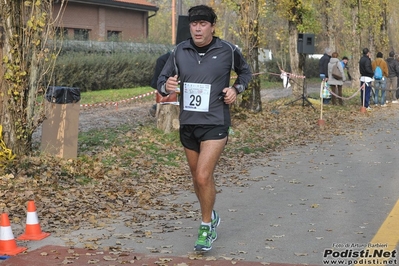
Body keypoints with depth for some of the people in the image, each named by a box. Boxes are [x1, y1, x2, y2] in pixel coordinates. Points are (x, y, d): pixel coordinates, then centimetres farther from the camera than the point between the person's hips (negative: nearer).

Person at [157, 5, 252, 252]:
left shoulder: (228, 50, -6)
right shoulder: (180, 51, 0)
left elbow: (245, 72, 13)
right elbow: (162, 81, 6)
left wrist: (236, 89, -7)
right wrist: (167, 86, -18)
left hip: (215, 123, -4)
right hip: (188, 123, 4)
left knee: (203, 176, -14)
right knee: (199, 177, 15)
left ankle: (207, 228, 5)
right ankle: (211, 217, 39)